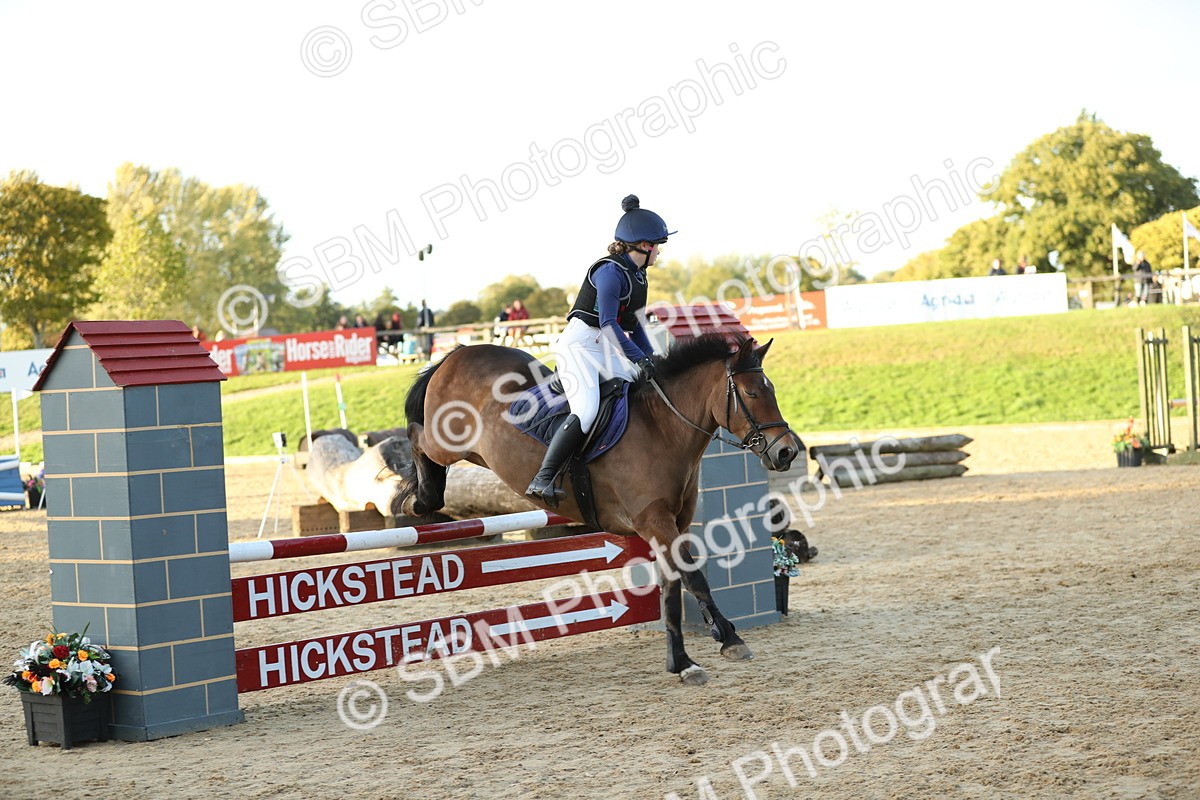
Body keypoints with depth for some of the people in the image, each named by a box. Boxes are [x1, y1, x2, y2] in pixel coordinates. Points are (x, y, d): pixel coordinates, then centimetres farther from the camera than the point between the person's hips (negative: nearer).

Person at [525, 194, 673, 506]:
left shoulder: (638, 275, 13)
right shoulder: (610, 272, -17)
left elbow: (633, 324, 19)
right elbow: (608, 323, -24)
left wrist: (653, 360, 10)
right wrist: (639, 359, -27)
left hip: (606, 351, 10)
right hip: (579, 344, -10)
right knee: (586, 411, -27)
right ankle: (542, 480, -28)